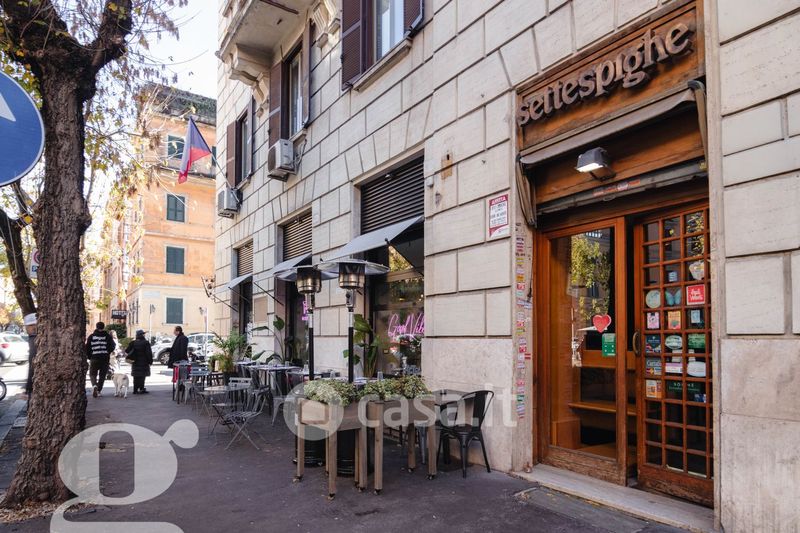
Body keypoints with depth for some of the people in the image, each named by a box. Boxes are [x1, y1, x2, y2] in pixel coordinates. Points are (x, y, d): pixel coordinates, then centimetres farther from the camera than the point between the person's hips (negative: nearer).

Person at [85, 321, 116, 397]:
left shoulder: (91, 336, 4)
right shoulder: (107, 336, 2)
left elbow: (87, 347, 2)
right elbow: (113, 345, -7)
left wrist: (89, 357, 13)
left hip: (94, 359, 0)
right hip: (105, 359, 0)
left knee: (93, 374, 8)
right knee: (102, 375, 12)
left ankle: (94, 385, -20)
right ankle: (99, 390, 11)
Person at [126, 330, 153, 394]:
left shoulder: (133, 343, 1)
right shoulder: (146, 343, -9)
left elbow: (127, 351, -1)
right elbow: (149, 353, -11)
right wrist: (150, 360, -4)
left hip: (135, 362, 4)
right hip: (143, 362, -4)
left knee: (136, 376, 10)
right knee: (142, 376, 1)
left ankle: (135, 390, 12)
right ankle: (141, 389, -4)